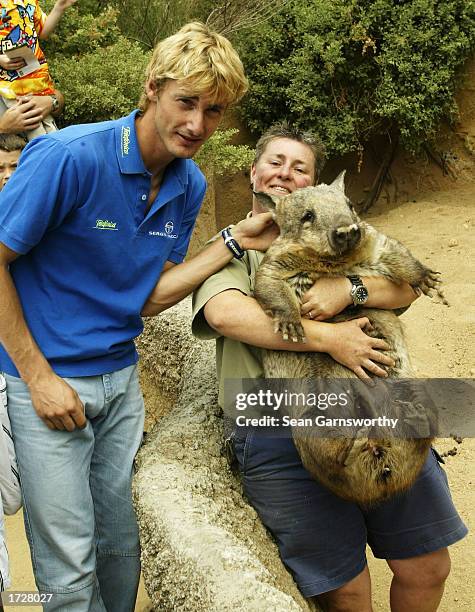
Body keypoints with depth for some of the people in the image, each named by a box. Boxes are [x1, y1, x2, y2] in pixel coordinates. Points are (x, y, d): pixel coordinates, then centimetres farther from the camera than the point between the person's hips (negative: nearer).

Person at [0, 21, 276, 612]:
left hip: (120, 377, 6)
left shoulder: (189, 185, 0)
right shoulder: (69, 157, -21)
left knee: (121, 549, 18)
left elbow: (148, 297, -1)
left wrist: (235, 241, -10)